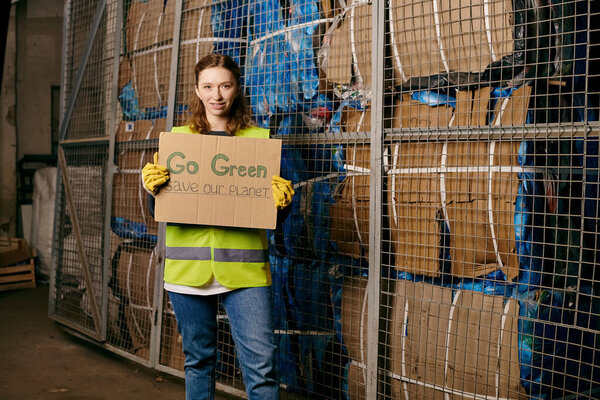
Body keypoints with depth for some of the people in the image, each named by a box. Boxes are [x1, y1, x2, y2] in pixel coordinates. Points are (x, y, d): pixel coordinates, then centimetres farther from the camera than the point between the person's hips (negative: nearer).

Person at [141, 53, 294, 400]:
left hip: (244, 268, -1)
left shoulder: (259, 138, 6)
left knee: (261, 365, -6)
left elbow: (276, 209, 8)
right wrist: (152, 186, -11)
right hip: (189, 265, 2)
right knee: (198, 359, 13)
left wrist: (283, 198, -14)